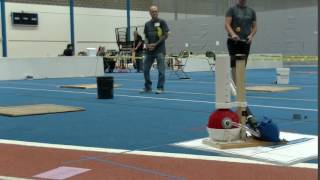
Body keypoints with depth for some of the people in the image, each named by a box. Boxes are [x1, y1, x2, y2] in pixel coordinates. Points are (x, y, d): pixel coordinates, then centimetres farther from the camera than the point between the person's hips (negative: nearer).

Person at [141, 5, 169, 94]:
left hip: (160, 50, -5)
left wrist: (155, 44, -11)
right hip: (149, 50, 5)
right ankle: (148, 87, 19)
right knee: (145, 69, 6)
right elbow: (146, 37, 16)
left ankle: (160, 88, 5)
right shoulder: (147, 24, 11)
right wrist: (147, 44, -6)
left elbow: (165, 35, -5)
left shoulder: (162, 22, -2)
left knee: (161, 70, -4)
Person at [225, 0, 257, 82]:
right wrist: (233, 34, -27)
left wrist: (251, 35, -8)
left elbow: (254, 27, 14)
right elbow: (227, 24, -9)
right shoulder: (232, 10, 1)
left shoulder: (251, 11, 13)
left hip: (246, 42, 4)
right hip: (233, 41, -4)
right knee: (234, 63, -9)